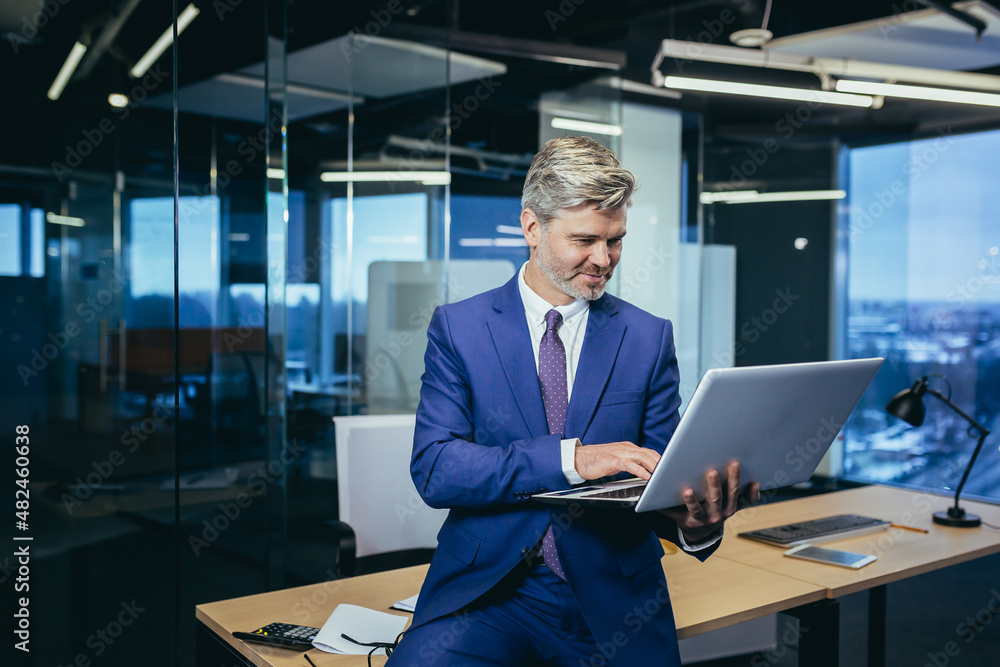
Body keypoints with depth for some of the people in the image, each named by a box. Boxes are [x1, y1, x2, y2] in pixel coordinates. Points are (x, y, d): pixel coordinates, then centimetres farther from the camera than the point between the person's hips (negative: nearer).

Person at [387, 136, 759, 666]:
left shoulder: (649, 338, 6)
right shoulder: (457, 327, 1)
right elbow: (432, 468, -9)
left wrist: (696, 523, -18)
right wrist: (569, 457, -21)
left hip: (613, 602, 3)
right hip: (483, 591, -2)